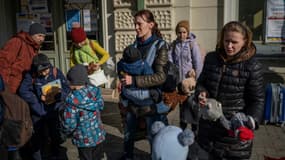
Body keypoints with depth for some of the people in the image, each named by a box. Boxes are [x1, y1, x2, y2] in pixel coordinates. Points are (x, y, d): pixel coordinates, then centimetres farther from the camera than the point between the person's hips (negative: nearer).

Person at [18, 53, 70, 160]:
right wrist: (39, 98, -18)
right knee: (39, 140, 12)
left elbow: (67, 89, -7)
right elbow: (23, 91, -14)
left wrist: (58, 96, -24)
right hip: (38, 114, -1)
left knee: (58, 139, 15)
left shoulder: (56, 72, -7)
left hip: (55, 112, 1)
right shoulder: (31, 76, -10)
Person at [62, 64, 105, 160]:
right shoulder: (95, 91, -10)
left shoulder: (72, 100, -25)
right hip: (99, 135, 5)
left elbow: (69, 123, -20)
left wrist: (67, 132, 1)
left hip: (84, 140, -5)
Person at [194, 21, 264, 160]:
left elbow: (257, 100, -9)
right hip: (209, 125, 4)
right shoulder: (211, 58, 1)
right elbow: (201, 82, 11)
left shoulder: (252, 66, -12)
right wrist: (201, 93, -12)